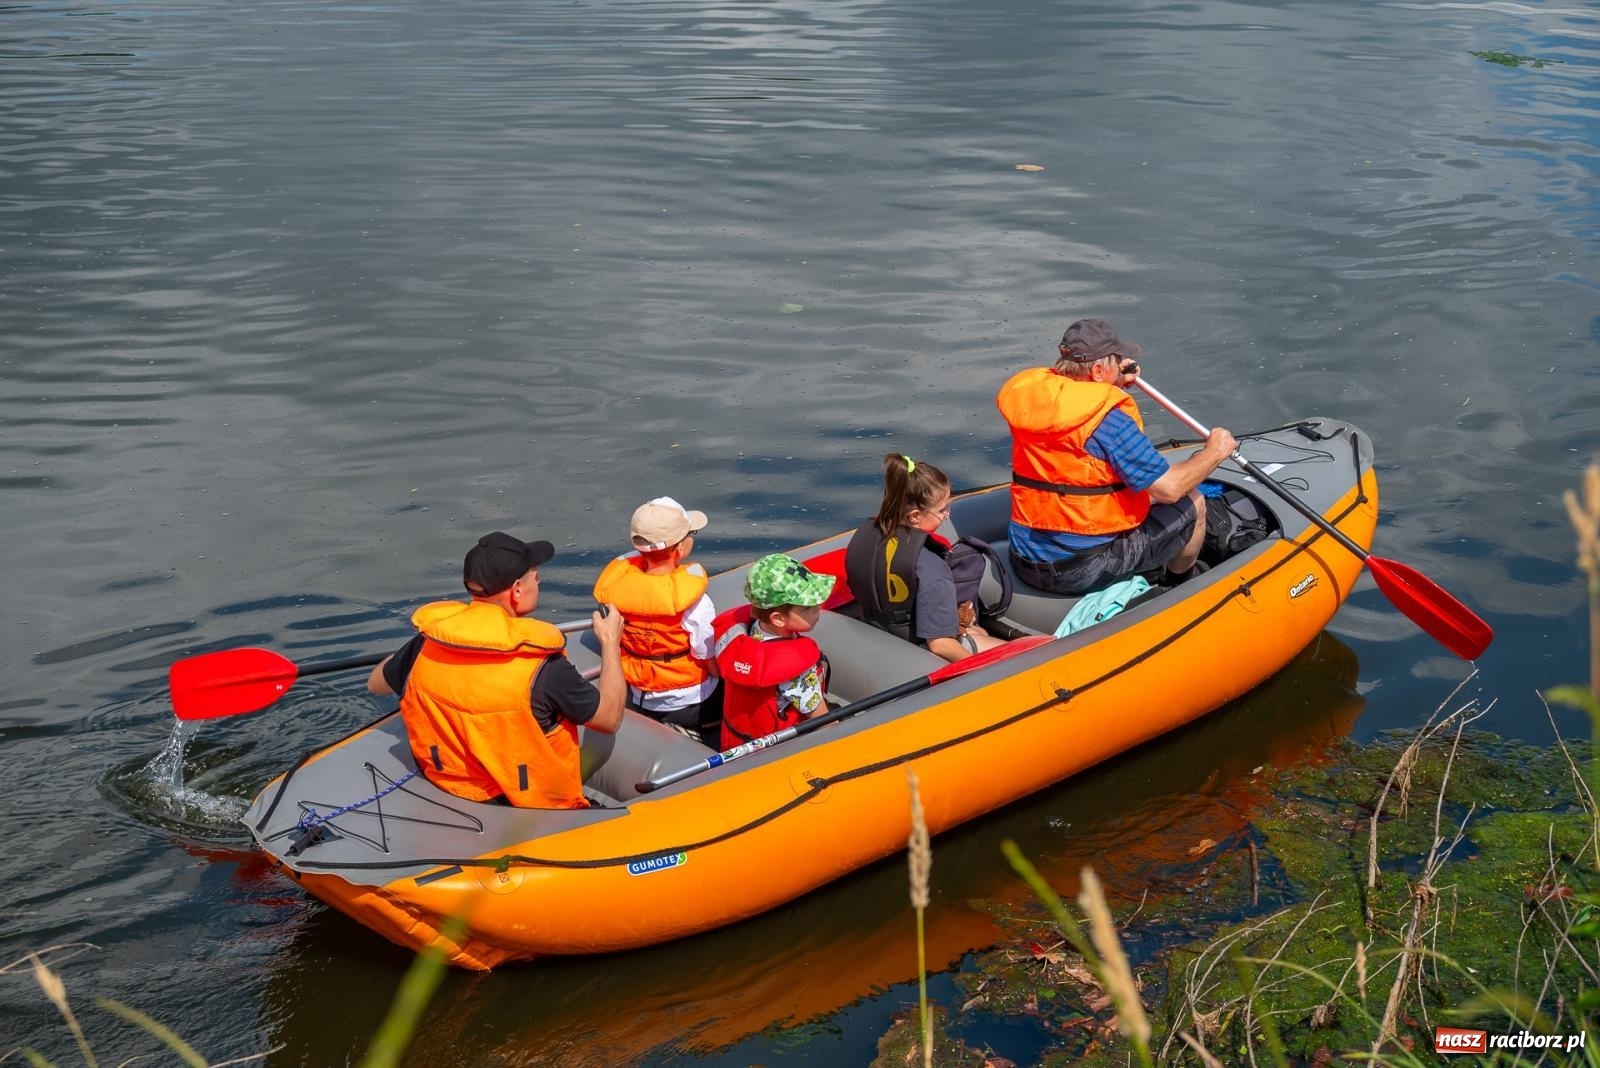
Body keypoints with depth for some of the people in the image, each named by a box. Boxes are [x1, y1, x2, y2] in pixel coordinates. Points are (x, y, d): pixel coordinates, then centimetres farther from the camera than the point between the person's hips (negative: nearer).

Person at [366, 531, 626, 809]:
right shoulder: (543, 667, -26)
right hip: (530, 814, -5)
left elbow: (376, 684, 9)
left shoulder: (426, 644, -12)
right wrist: (610, 642, 1)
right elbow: (610, 718, -11)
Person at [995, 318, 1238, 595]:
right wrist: (1214, 452, -1)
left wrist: (1116, 384, 17)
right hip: (1085, 570, -7)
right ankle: (1183, 582, 38)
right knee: (1192, 503, 14)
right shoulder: (1108, 419, -21)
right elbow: (1170, 488, -18)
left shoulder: (1028, 395, 0)